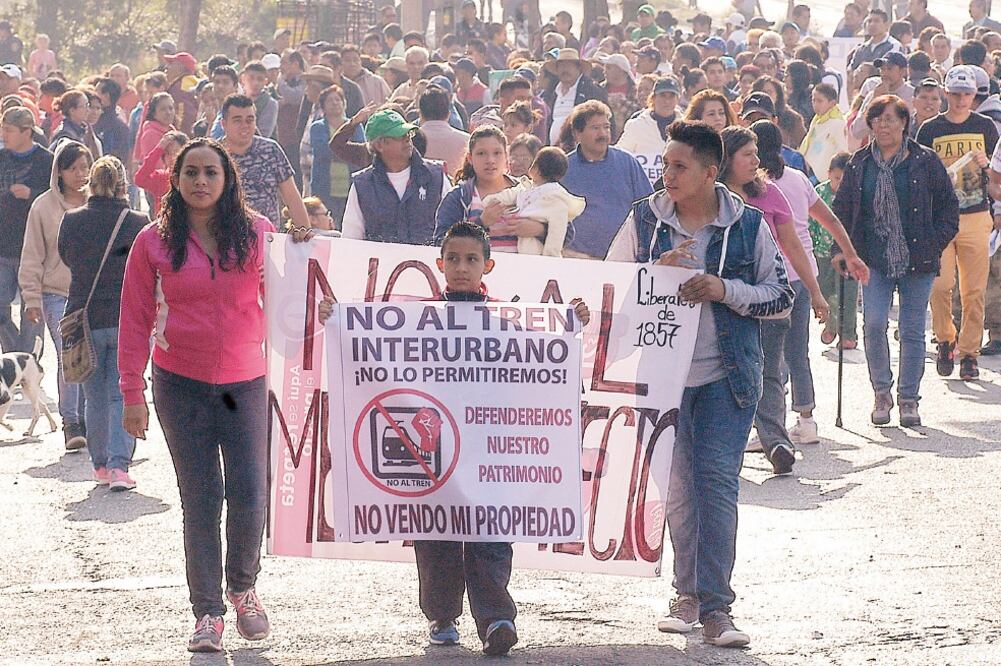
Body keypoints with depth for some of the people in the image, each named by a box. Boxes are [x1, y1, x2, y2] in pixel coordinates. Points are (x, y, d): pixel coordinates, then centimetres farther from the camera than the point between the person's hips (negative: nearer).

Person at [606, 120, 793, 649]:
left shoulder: (746, 224, 1)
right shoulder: (644, 219, 4)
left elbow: (782, 297, 4)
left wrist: (725, 290, -12)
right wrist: (658, 270, -11)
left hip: (726, 375, -2)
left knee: (717, 480, -11)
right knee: (678, 485, 8)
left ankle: (715, 608, -11)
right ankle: (688, 594, 22)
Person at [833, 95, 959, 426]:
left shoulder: (925, 161, 2)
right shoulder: (859, 164, 7)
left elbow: (948, 204, 6)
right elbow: (842, 208, 12)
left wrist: (936, 243, -3)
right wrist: (840, 248, 1)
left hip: (917, 259, -1)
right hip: (875, 259, 1)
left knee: (912, 330, 3)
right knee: (873, 325, -12)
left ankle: (909, 398, 15)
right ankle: (881, 392, 6)